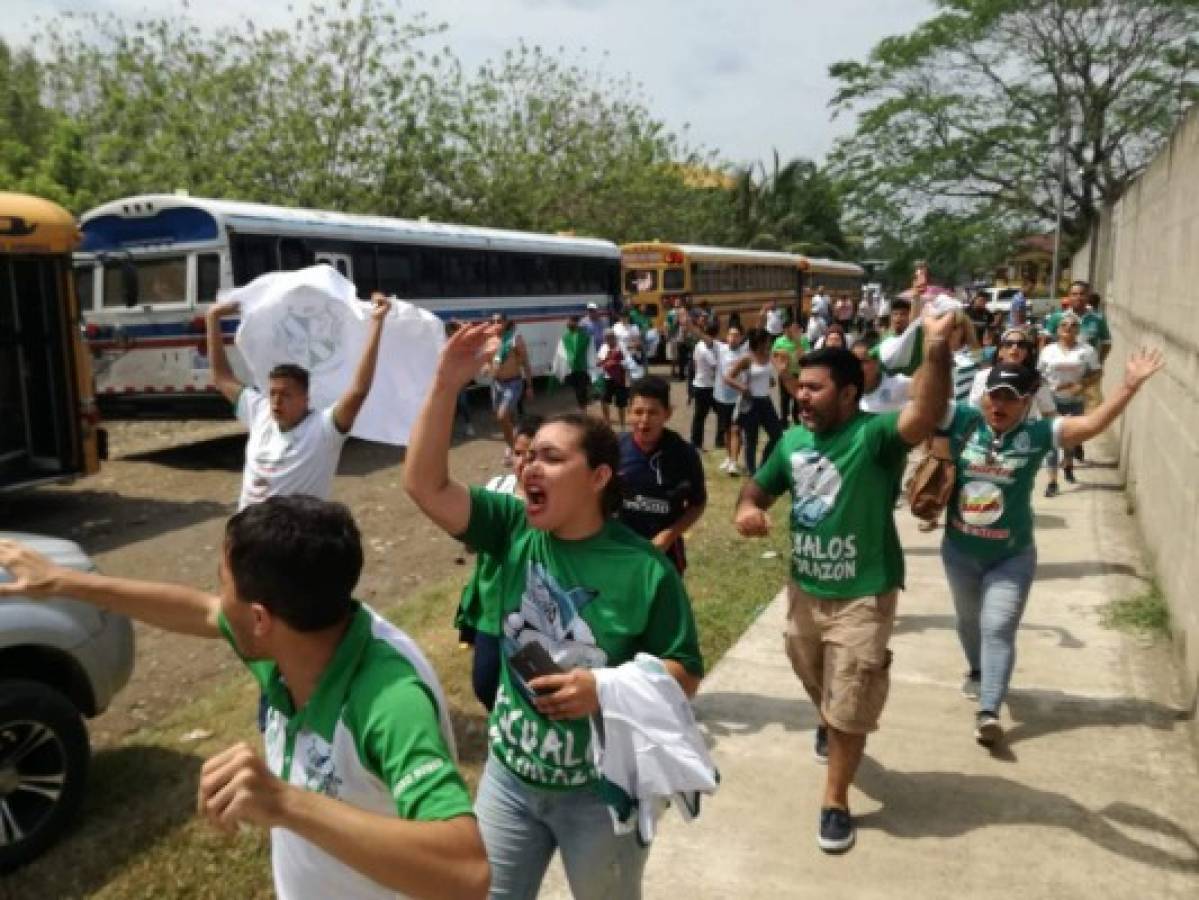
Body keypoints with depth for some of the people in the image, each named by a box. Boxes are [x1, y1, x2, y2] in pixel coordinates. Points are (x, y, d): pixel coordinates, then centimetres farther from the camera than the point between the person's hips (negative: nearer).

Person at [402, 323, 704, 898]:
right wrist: (445, 386, -25)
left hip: (601, 790, -3)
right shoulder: (514, 530, -8)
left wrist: (607, 688, -26)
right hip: (508, 776, 3)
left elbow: (685, 674, -10)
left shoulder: (645, 570, -17)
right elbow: (424, 485, -17)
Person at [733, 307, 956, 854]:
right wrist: (748, 507, -13)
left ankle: (836, 801, 25)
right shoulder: (793, 439, -1)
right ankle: (827, 723, 62)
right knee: (816, 683, 29)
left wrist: (937, 349, -55)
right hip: (803, 587, 6)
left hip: (862, 595, -6)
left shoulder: (874, 435, -20)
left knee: (849, 706, 5)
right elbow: (761, 485, 11)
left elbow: (926, 416, -40)